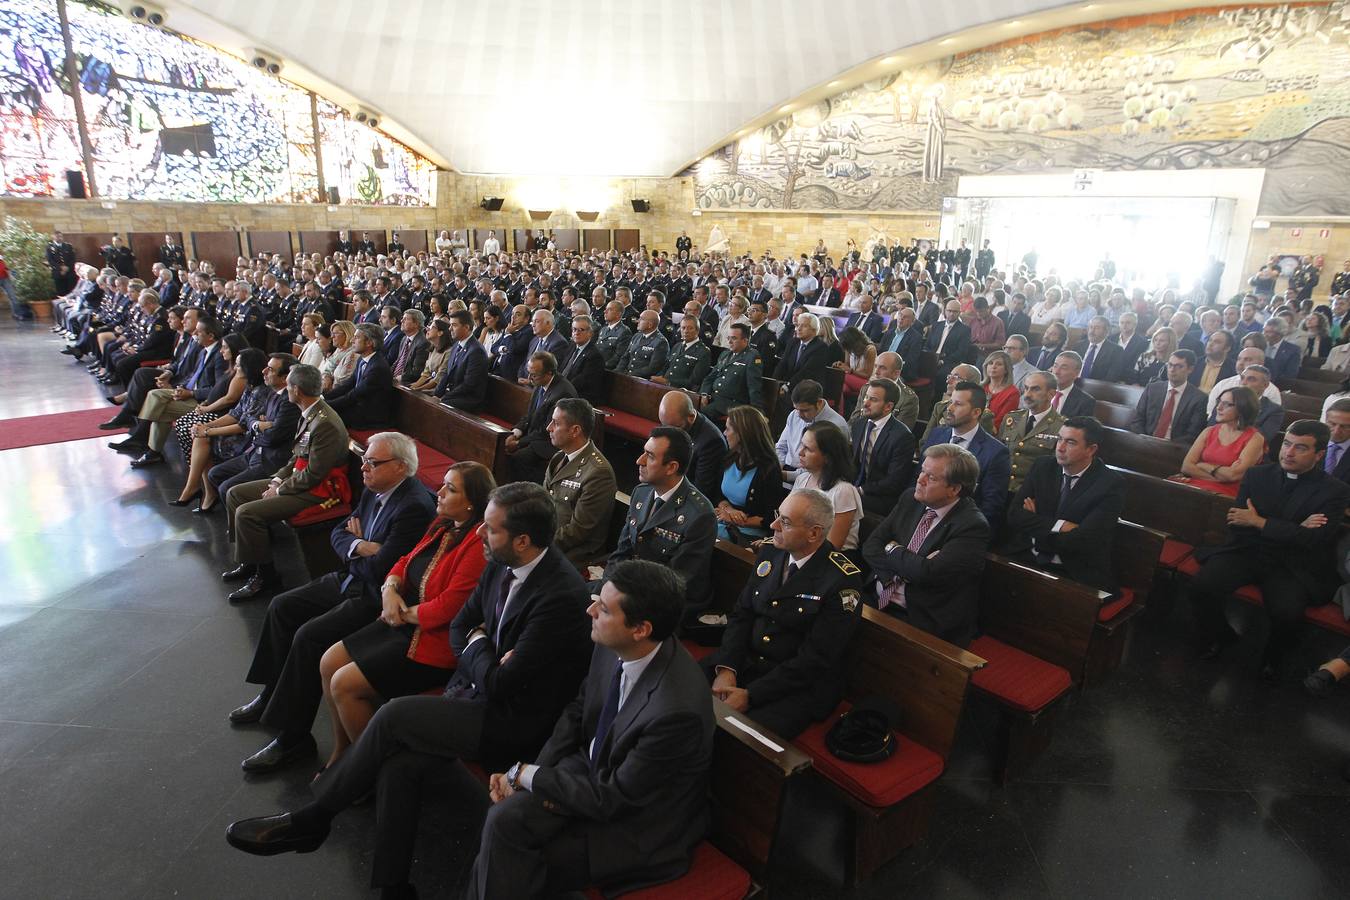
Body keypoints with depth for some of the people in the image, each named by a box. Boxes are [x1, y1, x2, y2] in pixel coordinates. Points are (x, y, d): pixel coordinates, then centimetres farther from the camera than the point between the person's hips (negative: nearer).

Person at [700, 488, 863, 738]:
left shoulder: (843, 581, -18)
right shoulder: (769, 551, 2)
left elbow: (815, 659, -18)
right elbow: (741, 614, 5)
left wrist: (750, 695, -20)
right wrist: (726, 669, -11)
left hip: (800, 686, -6)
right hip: (744, 660, 6)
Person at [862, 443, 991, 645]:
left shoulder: (973, 526, -14)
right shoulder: (910, 498, 6)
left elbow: (927, 573, -24)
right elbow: (871, 545, 4)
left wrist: (893, 550, -5)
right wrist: (907, 566, -14)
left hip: (924, 622, -6)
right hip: (877, 602, 6)